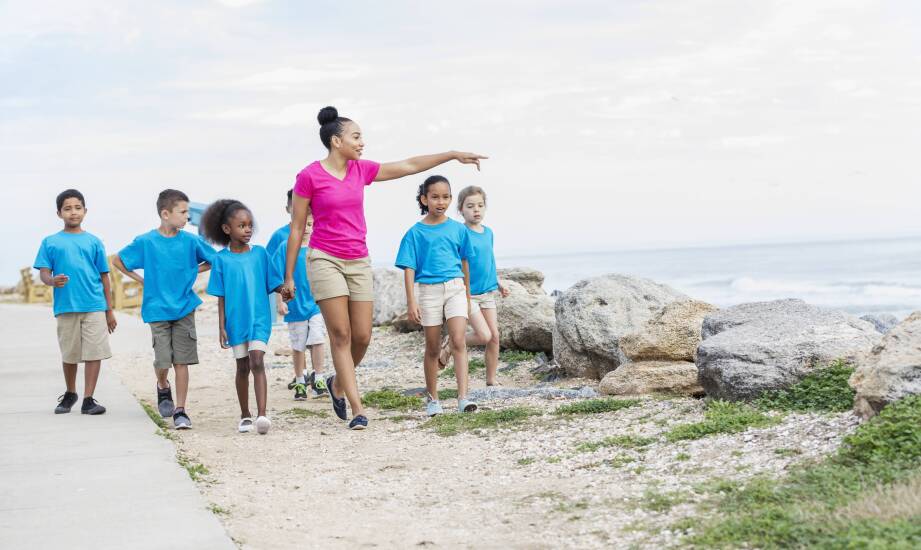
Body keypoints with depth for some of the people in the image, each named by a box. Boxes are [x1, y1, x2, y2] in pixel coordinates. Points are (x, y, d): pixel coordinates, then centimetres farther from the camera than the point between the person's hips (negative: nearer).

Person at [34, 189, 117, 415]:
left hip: (94, 306, 0)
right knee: (69, 355, 11)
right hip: (65, 306, 0)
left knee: (94, 353, -6)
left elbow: (104, 277, 11)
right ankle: (70, 394, 31)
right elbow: (44, 272, 3)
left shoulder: (93, 241, 9)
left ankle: (88, 399, -1)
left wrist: (110, 311, 9)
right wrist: (53, 281, -22)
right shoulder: (50, 242, 8)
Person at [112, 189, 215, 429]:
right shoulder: (146, 242, -5)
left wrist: (192, 272, 2)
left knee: (182, 361, -1)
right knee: (162, 361, -3)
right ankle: (163, 387, 30)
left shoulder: (190, 241, -1)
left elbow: (214, 260, 12)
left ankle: (180, 410, 5)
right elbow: (117, 261, 7)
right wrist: (142, 280, 3)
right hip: (158, 310, -1)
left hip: (184, 308, 1)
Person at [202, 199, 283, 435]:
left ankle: (261, 414, -20)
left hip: (259, 319, -1)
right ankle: (245, 415, 23)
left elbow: (274, 285, 2)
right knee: (242, 367, 10)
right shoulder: (221, 259, -1)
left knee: (257, 363, -14)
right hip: (236, 322, 1)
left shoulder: (260, 254, 1)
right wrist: (221, 327, -2)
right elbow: (221, 297, 1)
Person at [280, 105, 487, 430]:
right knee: (341, 335, -7)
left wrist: (453, 155, 8)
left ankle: (338, 384, 29)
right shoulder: (309, 176, -7)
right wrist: (288, 276, -2)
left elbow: (409, 166, 11)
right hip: (325, 260, -5)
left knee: (362, 337, 2)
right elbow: (296, 229, -3)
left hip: (358, 262, 5)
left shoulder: (361, 170, 7)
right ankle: (358, 409, -5)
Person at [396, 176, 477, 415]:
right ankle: (432, 398, 21)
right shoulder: (416, 232, -1)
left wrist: (467, 296, 19)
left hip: (455, 288, 1)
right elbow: (409, 268, -2)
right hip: (428, 290, -1)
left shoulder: (458, 229, 6)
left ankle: (463, 397, -18)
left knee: (459, 342, -14)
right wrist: (411, 302, -9)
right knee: (432, 348, 9)